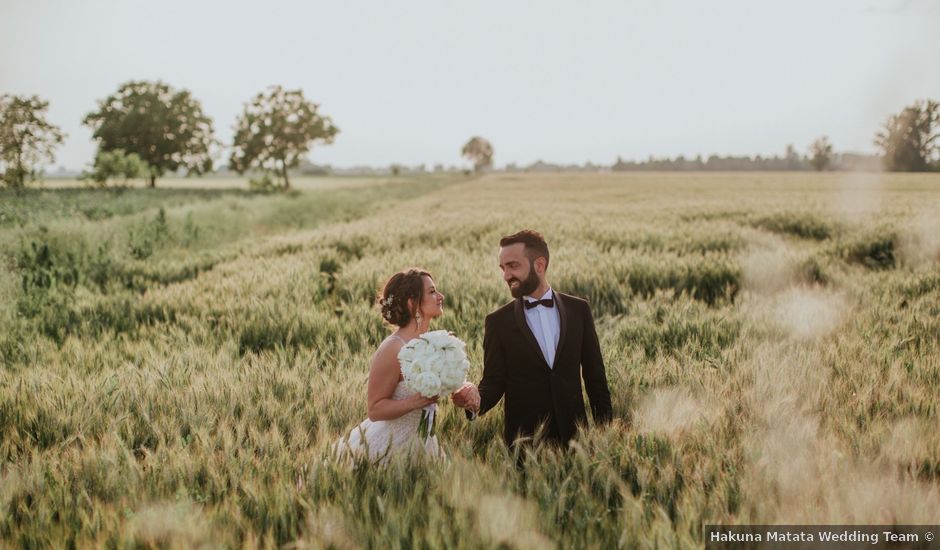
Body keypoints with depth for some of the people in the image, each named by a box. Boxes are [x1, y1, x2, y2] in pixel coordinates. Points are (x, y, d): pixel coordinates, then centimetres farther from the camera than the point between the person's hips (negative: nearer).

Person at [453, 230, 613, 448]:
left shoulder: (578, 310, 3)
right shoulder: (498, 322, -1)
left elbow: (595, 376, 6)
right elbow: (494, 381, -2)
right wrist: (476, 399, -23)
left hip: (573, 434, 1)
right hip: (524, 437, -1)